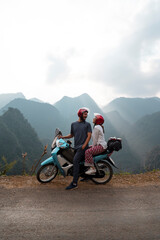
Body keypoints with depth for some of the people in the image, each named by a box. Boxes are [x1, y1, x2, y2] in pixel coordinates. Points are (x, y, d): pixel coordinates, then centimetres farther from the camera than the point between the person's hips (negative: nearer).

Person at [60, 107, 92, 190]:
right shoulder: (73, 124, 18)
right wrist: (63, 137, 11)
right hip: (76, 147, 6)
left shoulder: (87, 124, 7)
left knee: (75, 160, -23)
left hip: (83, 147, -5)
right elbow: (71, 135, 27)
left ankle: (74, 183, -24)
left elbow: (89, 135, -3)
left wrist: (84, 145, -16)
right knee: (76, 163, 9)